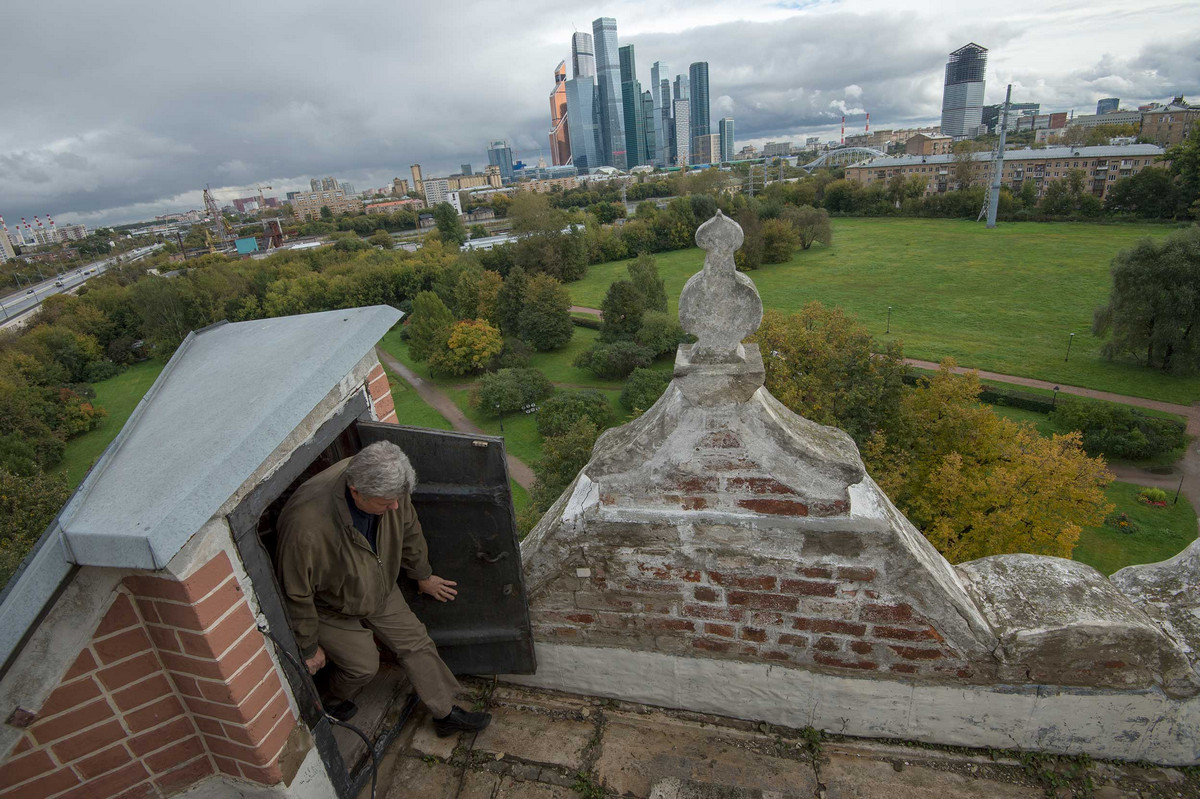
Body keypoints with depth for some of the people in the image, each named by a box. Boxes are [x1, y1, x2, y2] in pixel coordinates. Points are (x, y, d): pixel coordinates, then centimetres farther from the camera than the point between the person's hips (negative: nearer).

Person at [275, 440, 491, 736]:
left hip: (380, 588, 5)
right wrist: (309, 647, -11)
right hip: (330, 608, -5)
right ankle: (335, 703, 42)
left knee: (415, 642, 9)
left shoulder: (387, 484, -28)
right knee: (364, 665, 6)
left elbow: (409, 529, -6)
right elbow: (296, 594, -26)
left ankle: (446, 714, 27)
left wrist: (423, 575, 9)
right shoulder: (307, 526, -44)